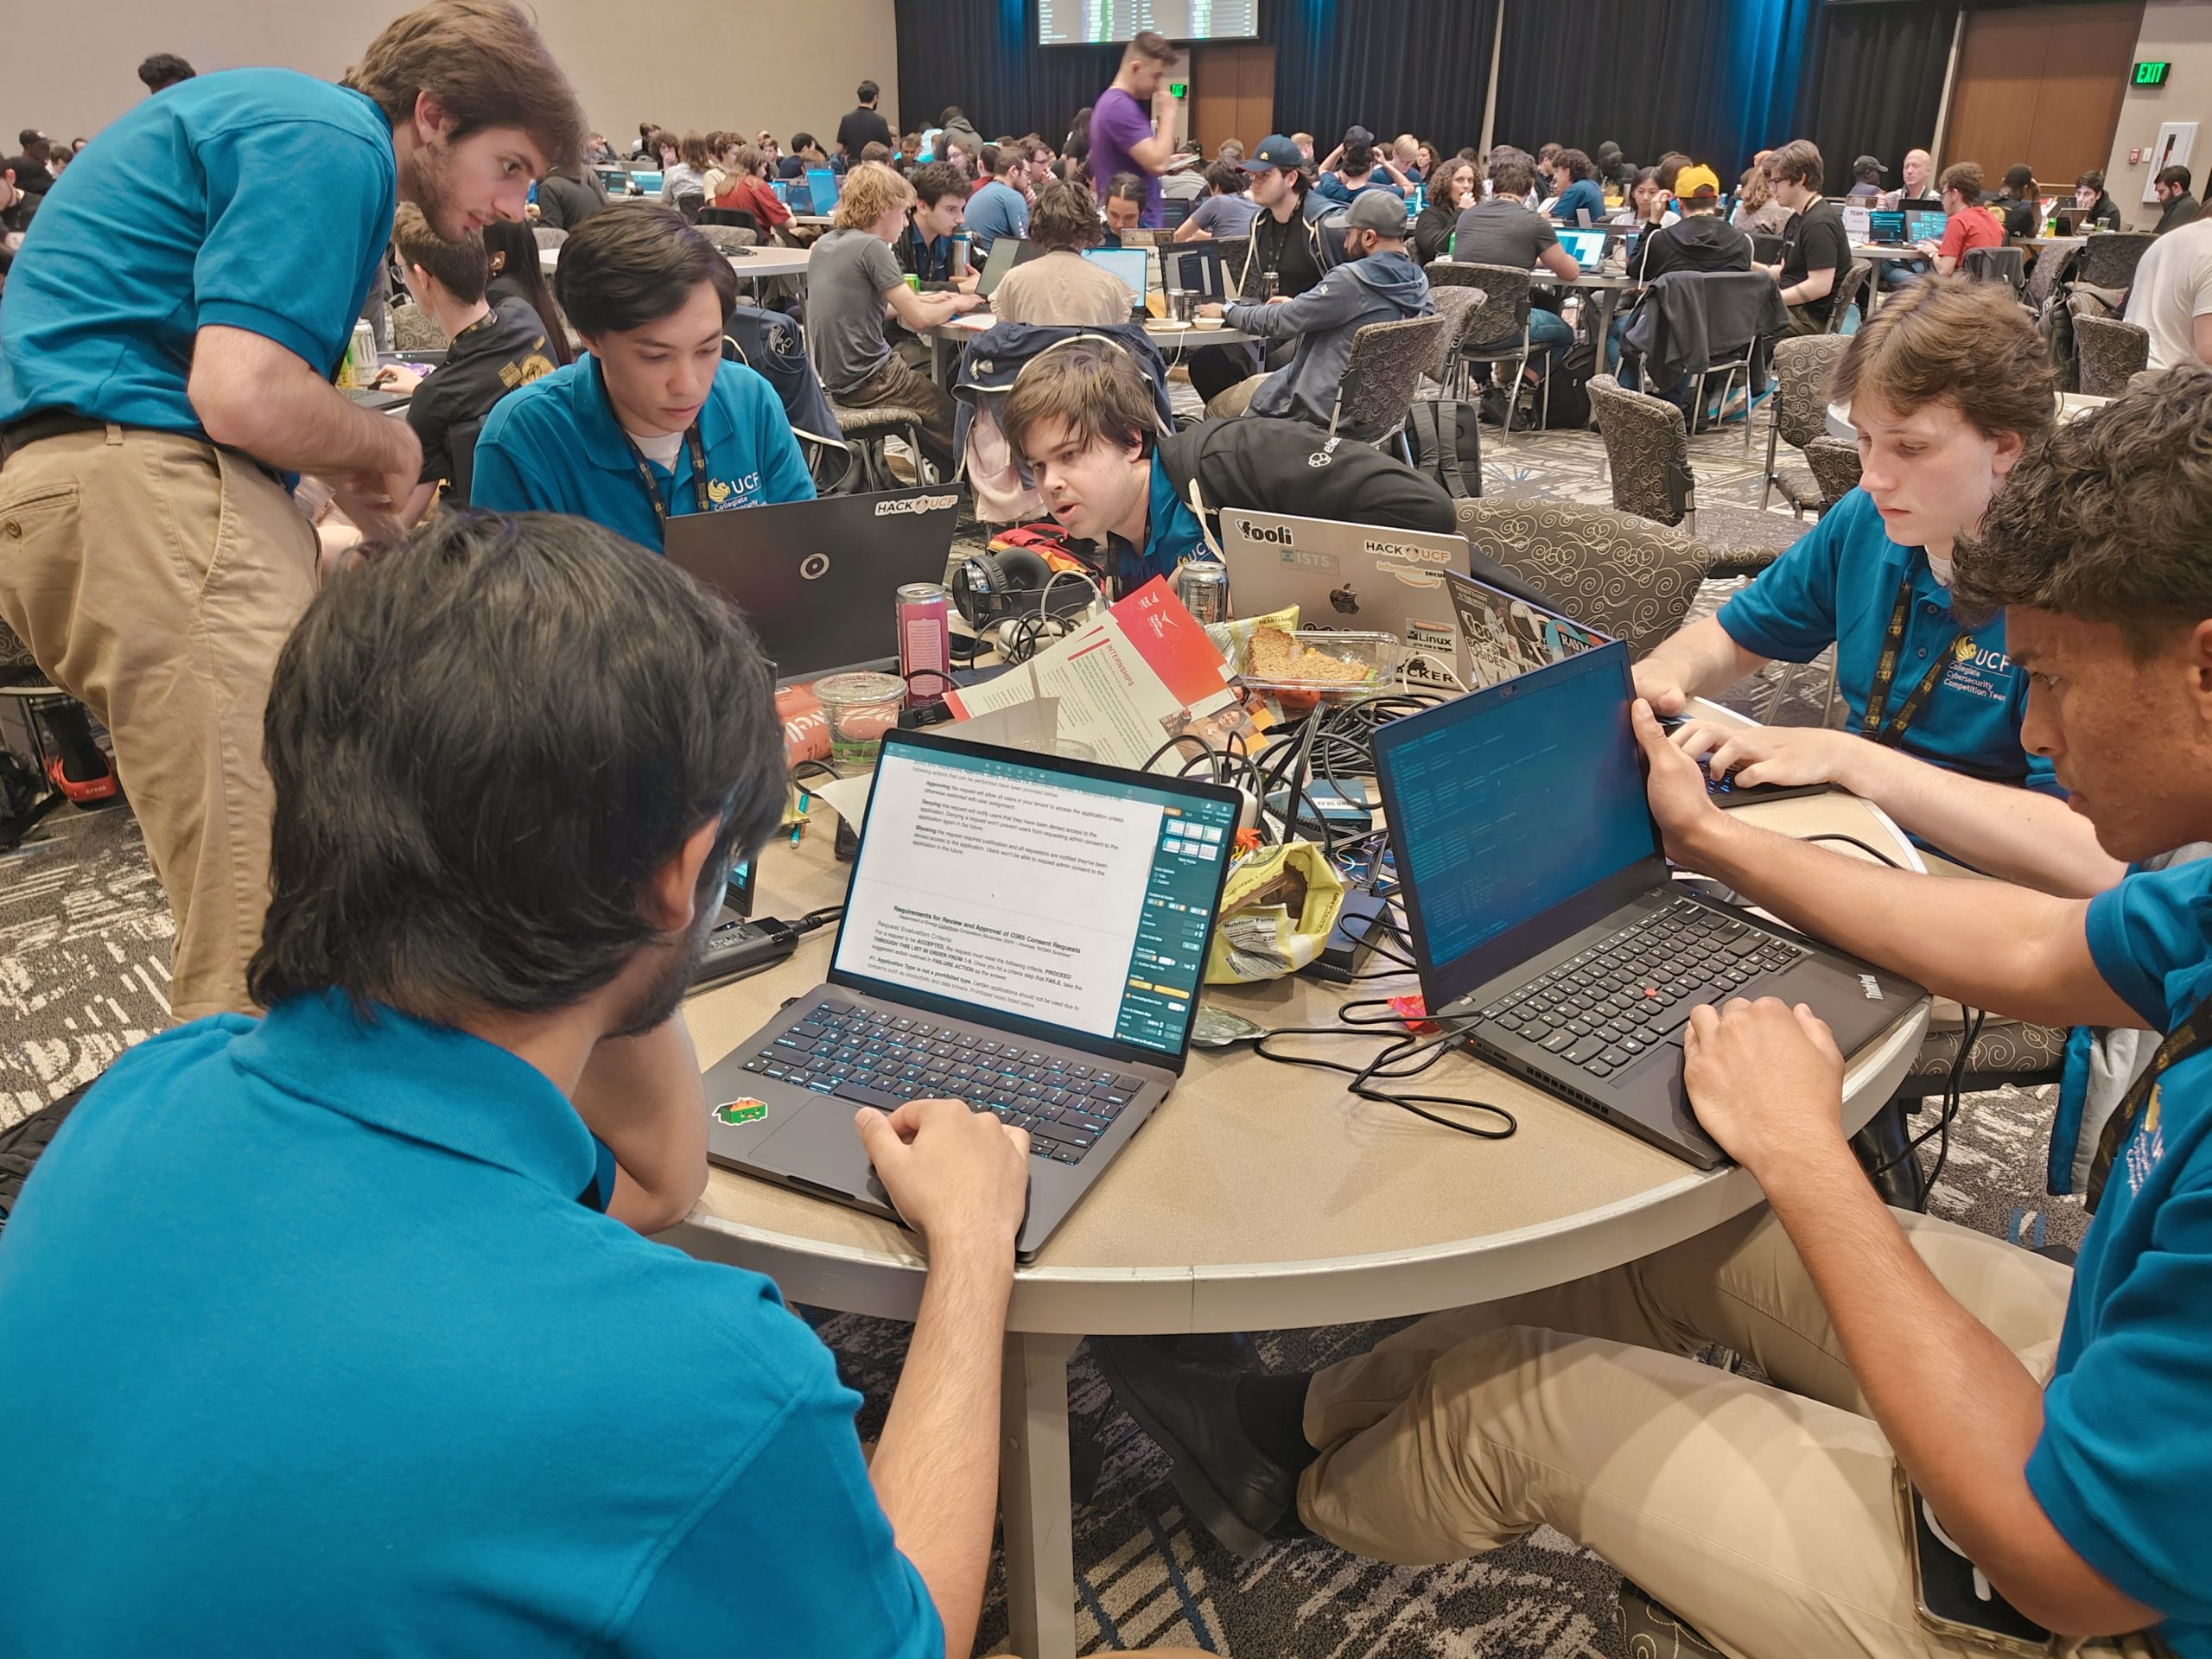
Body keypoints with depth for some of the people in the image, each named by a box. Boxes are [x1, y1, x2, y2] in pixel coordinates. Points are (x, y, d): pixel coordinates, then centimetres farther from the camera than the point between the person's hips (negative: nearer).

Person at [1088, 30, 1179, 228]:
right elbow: (1156, 163, -24)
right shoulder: (1120, 106, -17)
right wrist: (1168, 114, -12)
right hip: (1134, 223, -11)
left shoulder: (1114, 102, 15)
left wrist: (1170, 163, 10)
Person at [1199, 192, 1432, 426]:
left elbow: (1280, 322, -17)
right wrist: (1296, 305, 20)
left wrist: (1227, 311, 0)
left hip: (1324, 407, -9)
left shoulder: (1351, 279, -24)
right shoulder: (1418, 282, 1)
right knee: (1255, 381, 28)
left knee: (1216, 408, 9)